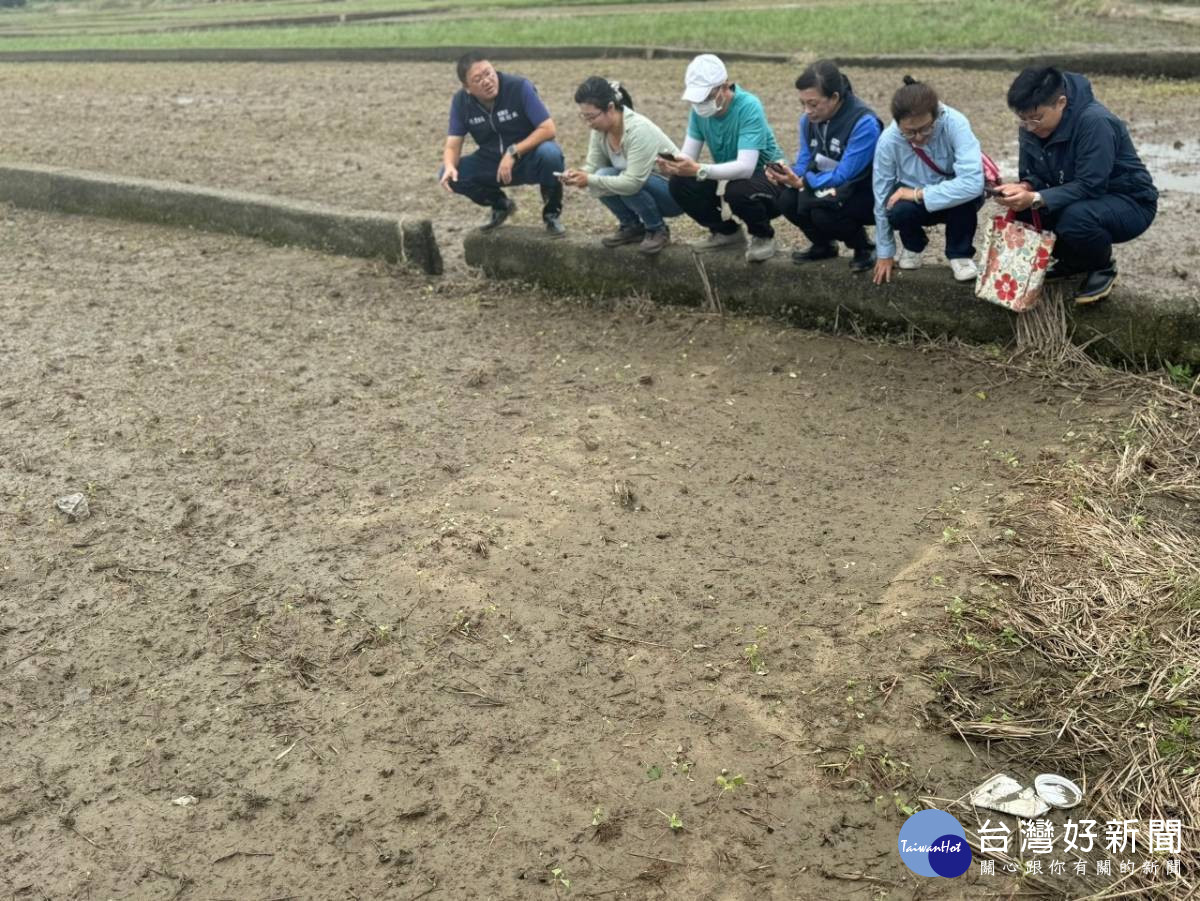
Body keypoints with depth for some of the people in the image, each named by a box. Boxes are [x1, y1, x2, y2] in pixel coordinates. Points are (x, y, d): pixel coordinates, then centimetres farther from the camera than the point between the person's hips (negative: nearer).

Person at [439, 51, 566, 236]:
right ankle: (500, 205, 12)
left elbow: (548, 129, -24)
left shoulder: (519, 87, -21)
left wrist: (513, 152, -32)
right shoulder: (461, 101, -9)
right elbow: (453, 146, -9)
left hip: (529, 159, -4)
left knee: (549, 153, -37)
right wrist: (450, 166, -33)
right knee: (449, 176, -17)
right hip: (492, 162, 4)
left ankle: (552, 211, -7)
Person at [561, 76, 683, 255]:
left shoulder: (639, 130, -31)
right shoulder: (600, 129, -8)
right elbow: (593, 166, -2)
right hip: (640, 188, 7)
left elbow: (633, 182, -36)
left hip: (675, 193, -7)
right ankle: (632, 227, 2)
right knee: (602, 177, -20)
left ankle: (658, 230, -10)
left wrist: (589, 180, -34)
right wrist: (578, 174, -24)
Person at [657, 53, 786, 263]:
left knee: (737, 191, -38)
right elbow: (688, 155, -10)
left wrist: (699, 170, -49)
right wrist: (672, 165, -35)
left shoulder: (748, 107, -27)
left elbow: (745, 167, -37)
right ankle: (727, 232, 8)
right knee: (678, 183, -15)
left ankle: (763, 236, -3)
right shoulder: (699, 110, -8)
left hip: (768, 178, -6)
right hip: (728, 178, 6)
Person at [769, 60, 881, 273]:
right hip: (827, 189, 7)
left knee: (822, 209, -33)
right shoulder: (810, 119, -6)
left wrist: (801, 182, -36)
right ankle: (824, 245, 10)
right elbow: (804, 163, -1)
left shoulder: (864, 123, -27)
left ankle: (864, 248, -3)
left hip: (865, 195, -6)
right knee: (787, 199, -19)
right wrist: (788, 176, -24)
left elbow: (844, 175, -29)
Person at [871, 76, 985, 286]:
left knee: (968, 192, -35)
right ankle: (913, 245, 6)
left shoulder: (955, 124, -30)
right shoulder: (888, 141, -24)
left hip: (955, 201, -1)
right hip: (913, 201, 1)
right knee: (898, 210, -32)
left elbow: (973, 182, -41)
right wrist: (885, 252, -7)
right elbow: (882, 198, -13)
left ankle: (960, 254, -7)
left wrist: (919, 194, -36)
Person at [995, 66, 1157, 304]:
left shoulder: (1095, 121, -29)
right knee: (1021, 209, -16)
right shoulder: (1033, 126, -8)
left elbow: (1090, 186, -31)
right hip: (1078, 200, 7)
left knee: (1076, 217, -37)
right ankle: (1072, 261, 9)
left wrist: (1035, 199, -40)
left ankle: (1103, 267, -5)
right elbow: (1033, 174, -2)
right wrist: (1023, 189, -26)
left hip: (1129, 203, -7)